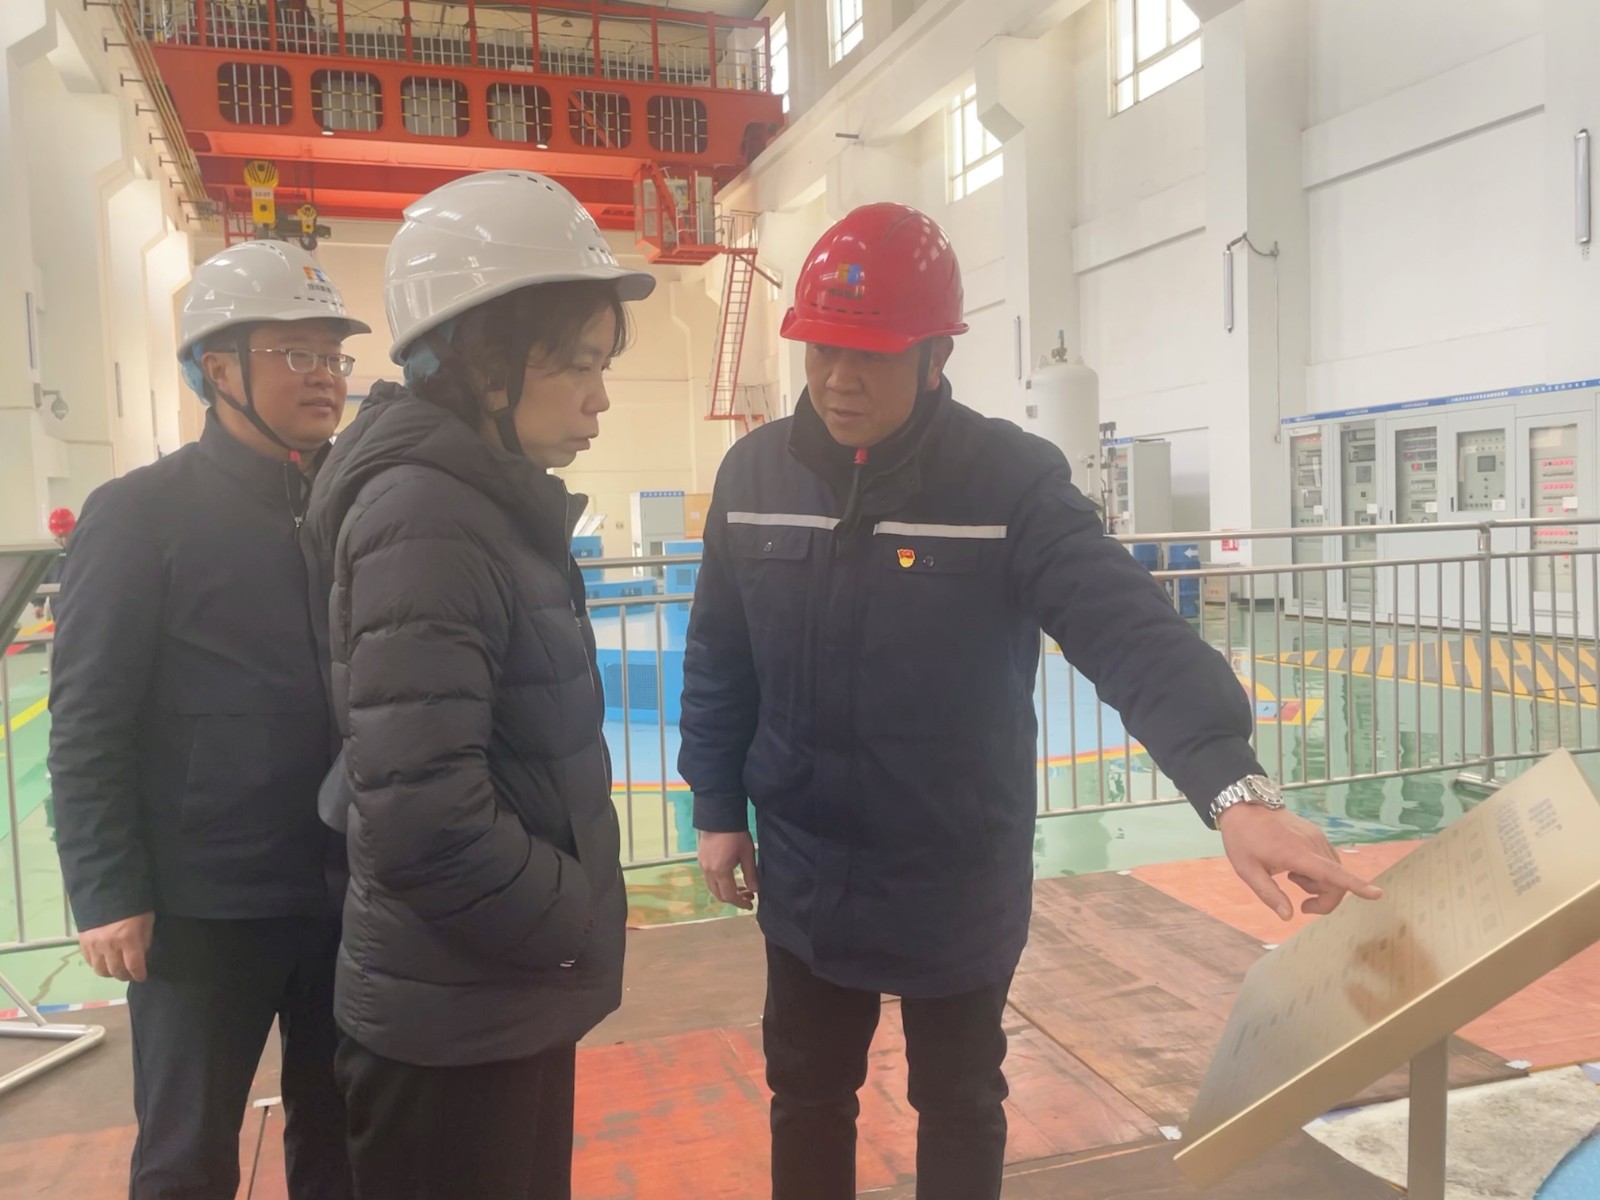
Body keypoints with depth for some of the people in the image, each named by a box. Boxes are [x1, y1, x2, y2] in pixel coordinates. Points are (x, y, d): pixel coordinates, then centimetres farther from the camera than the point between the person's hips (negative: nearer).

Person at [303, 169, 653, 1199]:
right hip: (457, 1028, -8)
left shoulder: (498, 500, 7)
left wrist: (571, 916, 8)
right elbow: (421, 817, -29)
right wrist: (582, 923, -15)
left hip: (515, 998, 8)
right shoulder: (426, 516, -22)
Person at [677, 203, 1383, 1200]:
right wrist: (718, 810, 6)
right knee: (807, 1098, 22)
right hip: (805, 877, 3)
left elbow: (1136, 636, -27)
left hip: (960, 883, -2)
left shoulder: (1012, 479, -17)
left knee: (962, 1107, 21)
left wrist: (1233, 786, -40)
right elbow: (720, 661, 4)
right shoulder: (756, 473, -5)